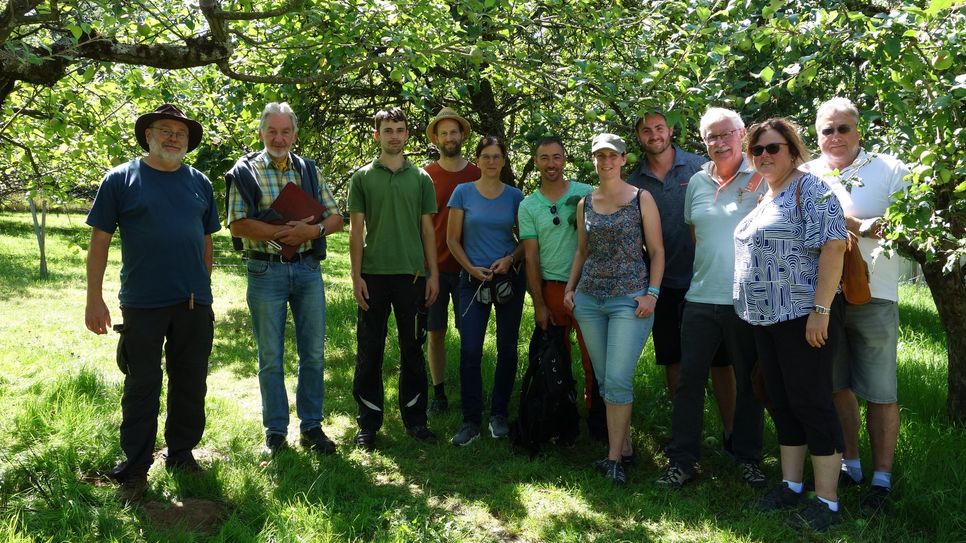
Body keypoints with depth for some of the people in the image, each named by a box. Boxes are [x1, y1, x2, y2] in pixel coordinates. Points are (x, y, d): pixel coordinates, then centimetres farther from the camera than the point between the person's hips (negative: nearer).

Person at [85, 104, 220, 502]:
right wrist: (94, 299, -7)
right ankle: (135, 469, 17)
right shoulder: (121, 179, -1)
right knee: (141, 387, 5)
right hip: (143, 304, -3)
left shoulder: (199, 183, 10)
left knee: (190, 384, 12)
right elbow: (99, 240, -2)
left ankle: (181, 454, 28)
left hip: (194, 304, 4)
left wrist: (203, 290, 13)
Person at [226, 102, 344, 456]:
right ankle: (275, 431, 18)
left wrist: (313, 230, -14)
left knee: (314, 353, 6)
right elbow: (237, 225, -10)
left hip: (308, 270, 3)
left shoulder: (309, 170, 10)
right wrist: (285, 232, -18)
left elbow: (336, 218, 7)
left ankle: (311, 427, 19)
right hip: (266, 271, -3)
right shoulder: (246, 171, 0)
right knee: (271, 357, 5)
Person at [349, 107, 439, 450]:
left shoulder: (421, 178, 8)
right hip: (373, 274, -1)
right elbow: (356, 229, 2)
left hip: (412, 274, 1)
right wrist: (356, 276, -5)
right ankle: (368, 423, 15)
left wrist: (433, 274, 2)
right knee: (369, 351, 4)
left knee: (412, 349, 8)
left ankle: (414, 418, 20)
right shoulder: (363, 177, 4)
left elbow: (427, 229, 9)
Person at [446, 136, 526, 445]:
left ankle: (499, 415, 21)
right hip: (473, 279, -1)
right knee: (470, 351, -6)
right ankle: (471, 422, 4)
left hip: (510, 278, 2)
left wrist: (510, 259, -10)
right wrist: (471, 268, -9)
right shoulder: (463, 193, 1)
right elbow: (453, 239, 2)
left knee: (507, 349, 7)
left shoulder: (514, 196, 5)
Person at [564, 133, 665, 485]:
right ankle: (625, 445, 20)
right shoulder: (585, 204, 12)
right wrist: (570, 288, 9)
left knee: (618, 379, -11)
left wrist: (652, 293, -10)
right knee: (604, 379, 7)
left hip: (630, 298, -4)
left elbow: (657, 251, 0)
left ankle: (614, 457, 0)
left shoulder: (641, 199, 1)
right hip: (589, 298, 5)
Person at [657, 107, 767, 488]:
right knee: (689, 380, 4)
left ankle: (748, 457, 26)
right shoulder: (697, 182, 11)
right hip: (701, 298, 4)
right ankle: (682, 460, 14)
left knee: (750, 382, 10)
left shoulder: (762, 179, -3)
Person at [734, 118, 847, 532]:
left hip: (804, 316, -8)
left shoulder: (810, 188, -9)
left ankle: (826, 501, 4)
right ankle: (791, 485, 24)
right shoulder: (762, 197, 17)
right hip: (766, 317, 8)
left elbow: (832, 246, -18)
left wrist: (821, 310, -23)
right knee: (781, 403, 13)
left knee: (810, 403, -4)